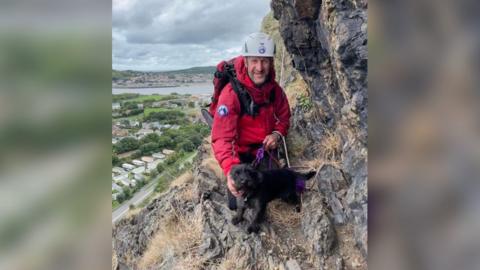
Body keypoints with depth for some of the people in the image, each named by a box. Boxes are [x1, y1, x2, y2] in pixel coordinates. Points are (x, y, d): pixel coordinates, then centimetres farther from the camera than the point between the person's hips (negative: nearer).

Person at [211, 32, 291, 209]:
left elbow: (284, 117, 5)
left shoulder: (275, 89, -12)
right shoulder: (231, 93, -31)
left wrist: (277, 133, -18)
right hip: (241, 157, -4)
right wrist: (230, 170, -51)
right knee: (238, 205, 8)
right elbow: (222, 137, -36)